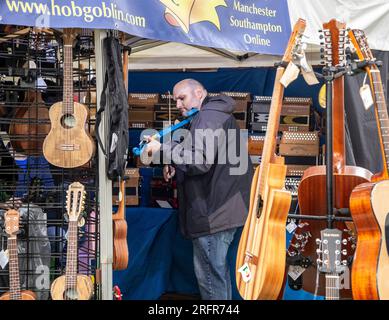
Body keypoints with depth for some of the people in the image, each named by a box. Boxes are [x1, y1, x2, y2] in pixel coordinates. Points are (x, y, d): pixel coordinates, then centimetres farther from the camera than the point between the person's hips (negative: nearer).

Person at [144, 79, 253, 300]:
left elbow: (199, 161, -26)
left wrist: (163, 149, -18)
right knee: (218, 269, 20)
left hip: (214, 213, -11)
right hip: (225, 207, 11)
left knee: (209, 273, -5)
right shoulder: (218, 115, 21)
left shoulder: (209, 116, -15)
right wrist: (175, 168, 10)